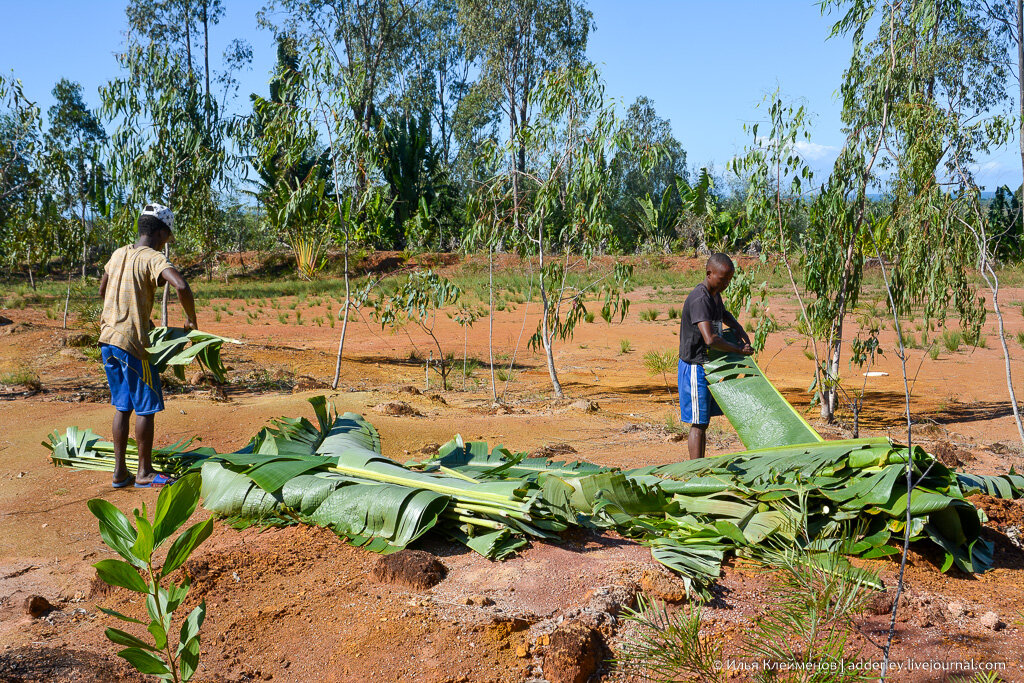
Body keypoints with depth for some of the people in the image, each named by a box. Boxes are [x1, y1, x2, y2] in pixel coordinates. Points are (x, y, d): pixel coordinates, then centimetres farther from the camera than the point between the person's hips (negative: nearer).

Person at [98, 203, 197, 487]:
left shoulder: (118, 254, 11)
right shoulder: (153, 258, -12)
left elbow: (102, 291, 27)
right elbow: (182, 286, -30)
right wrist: (191, 320, -14)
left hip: (108, 339, 8)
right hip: (132, 343, -8)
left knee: (123, 406, 15)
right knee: (146, 408, 4)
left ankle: (119, 471, 17)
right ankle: (144, 473, 11)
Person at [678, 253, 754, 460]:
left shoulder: (715, 294, 9)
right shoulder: (699, 299, -22)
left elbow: (723, 313, 33)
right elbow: (710, 339, -34)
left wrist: (739, 329, 14)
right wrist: (739, 349, -22)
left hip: (709, 365, 10)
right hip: (695, 367, -10)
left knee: (704, 421, 13)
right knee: (699, 423, -8)